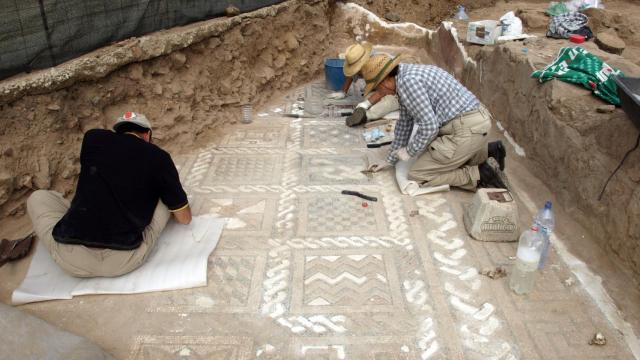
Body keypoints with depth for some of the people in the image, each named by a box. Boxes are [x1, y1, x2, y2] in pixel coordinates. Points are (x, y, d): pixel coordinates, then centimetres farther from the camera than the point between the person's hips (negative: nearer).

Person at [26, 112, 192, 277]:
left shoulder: (92, 137, 12)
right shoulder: (159, 157, 6)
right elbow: (185, 218, 14)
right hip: (123, 263, -1)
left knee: (38, 197, 28)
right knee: (166, 195, 19)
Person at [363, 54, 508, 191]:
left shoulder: (407, 81, -17)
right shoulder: (408, 75, 16)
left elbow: (429, 126, -20)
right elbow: (405, 123, 23)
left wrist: (409, 151, -3)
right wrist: (390, 160, 27)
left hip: (466, 129, -10)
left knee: (417, 176, -2)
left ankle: (481, 174, -4)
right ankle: (489, 151, 22)